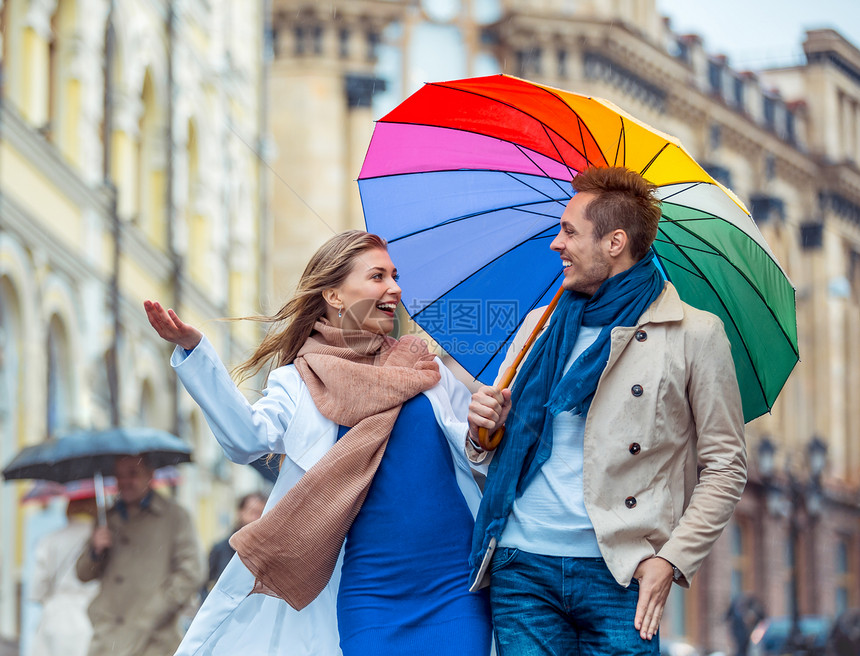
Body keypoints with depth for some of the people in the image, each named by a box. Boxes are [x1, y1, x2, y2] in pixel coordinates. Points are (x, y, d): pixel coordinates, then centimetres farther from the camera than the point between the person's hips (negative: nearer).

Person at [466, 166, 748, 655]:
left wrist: (672, 559, -11)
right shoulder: (540, 327, 16)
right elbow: (501, 449, 24)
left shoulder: (696, 335, 1)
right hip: (522, 562, 4)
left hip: (618, 572, -4)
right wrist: (485, 430, 0)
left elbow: (726, 467, -1)